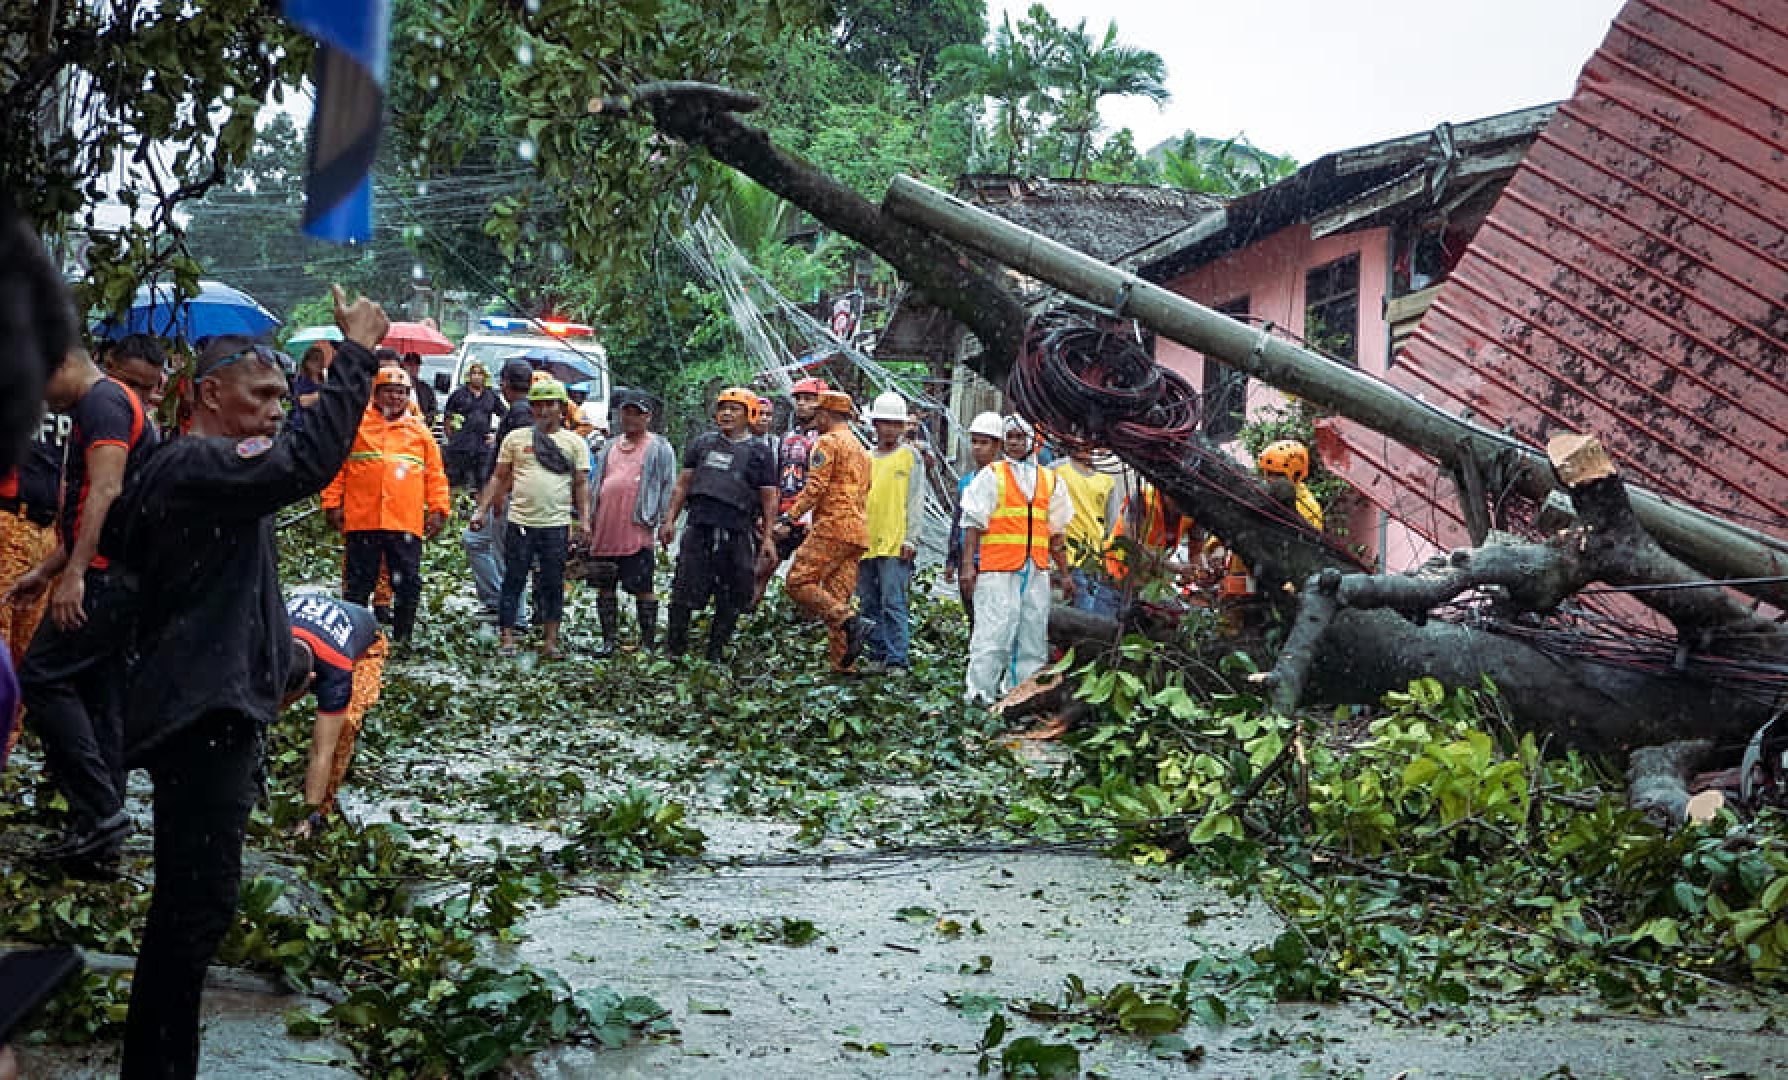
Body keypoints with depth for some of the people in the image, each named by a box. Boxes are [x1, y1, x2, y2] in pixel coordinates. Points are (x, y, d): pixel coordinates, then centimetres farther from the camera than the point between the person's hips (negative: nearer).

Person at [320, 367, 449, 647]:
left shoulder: (418, 430, 13)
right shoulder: (356, 424, 6)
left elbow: (435, 473, 12)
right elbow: (335, 466, 5)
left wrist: (438, 509, 4)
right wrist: (332, 504, -1)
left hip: (406, 523, 1)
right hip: (361, 520, -1)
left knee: (408, 583, 2)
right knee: (358, 583, 7)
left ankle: (402, 639, 14)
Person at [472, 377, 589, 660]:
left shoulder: (574, 442, 7)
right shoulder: (515, 438, 9)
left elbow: (580, 485, 6)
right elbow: (499, 478, 11)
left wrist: (582, 521, -1)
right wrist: (482, 510, 4)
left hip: (557, 524, 0)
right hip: (520, 522, 1)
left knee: (553, 585, 5)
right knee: (512, 582, 2)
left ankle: (550, 641, 11)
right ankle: (507, 640, 5)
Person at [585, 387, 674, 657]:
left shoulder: (659, 448, 3)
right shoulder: (610, 448, 18)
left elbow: (669, 486, -1)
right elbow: (594, 485, 22)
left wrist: (661, 522, -8)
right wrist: (589, 520, 15)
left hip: (636, 531, -6)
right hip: (604, 531, 6)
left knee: (642, 588, -3)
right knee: (604, 586, 9)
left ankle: (648, 642, 5)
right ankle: (608, 640, 18)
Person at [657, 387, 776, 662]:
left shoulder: (758, 452, 8)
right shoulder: (702, 443, 15)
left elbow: (769, 498, 6)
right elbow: (683, 484, 17)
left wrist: (767, 536, 0)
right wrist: (670, 519, 10)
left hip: (737, 532, -1)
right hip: (698, 527, 1)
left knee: (730, 600, 5)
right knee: (684, 592, -1)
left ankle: (716, 651, 17)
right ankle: (674, 647, 10)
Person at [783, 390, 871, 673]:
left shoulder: (828, 442, -2)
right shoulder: (862, 451, 27)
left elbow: (815, 487, -13)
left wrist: (790, 516, -9)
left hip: (833, 525, -9)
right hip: (857, 533, 9)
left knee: (798, 582, -10)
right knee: (837, 597, 6)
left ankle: (851, 624, -22)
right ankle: (844, 665, -1)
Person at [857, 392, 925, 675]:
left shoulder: (910, 456, 2)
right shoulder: (866, 458, 15)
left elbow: (916, 501, -2)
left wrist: (910, 539, -9)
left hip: (895, 544, -5)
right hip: (865, 542, 5)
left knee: (894, 604, -10)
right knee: (869, 605, 9)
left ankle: (897, 660, -8)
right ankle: (876, 656, 17)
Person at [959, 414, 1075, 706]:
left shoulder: (1051, 480, 17)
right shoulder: (991, 475, 5)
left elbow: (1057, 533, 21)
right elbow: (973, 523, 0)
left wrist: (1065, 573, 18)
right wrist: (968, 564, -8)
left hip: (1037, 571, 5)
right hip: (997, 568, -4)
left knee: (1034, 633, 4)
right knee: (993, 630, -10)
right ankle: (980, 690, -6)